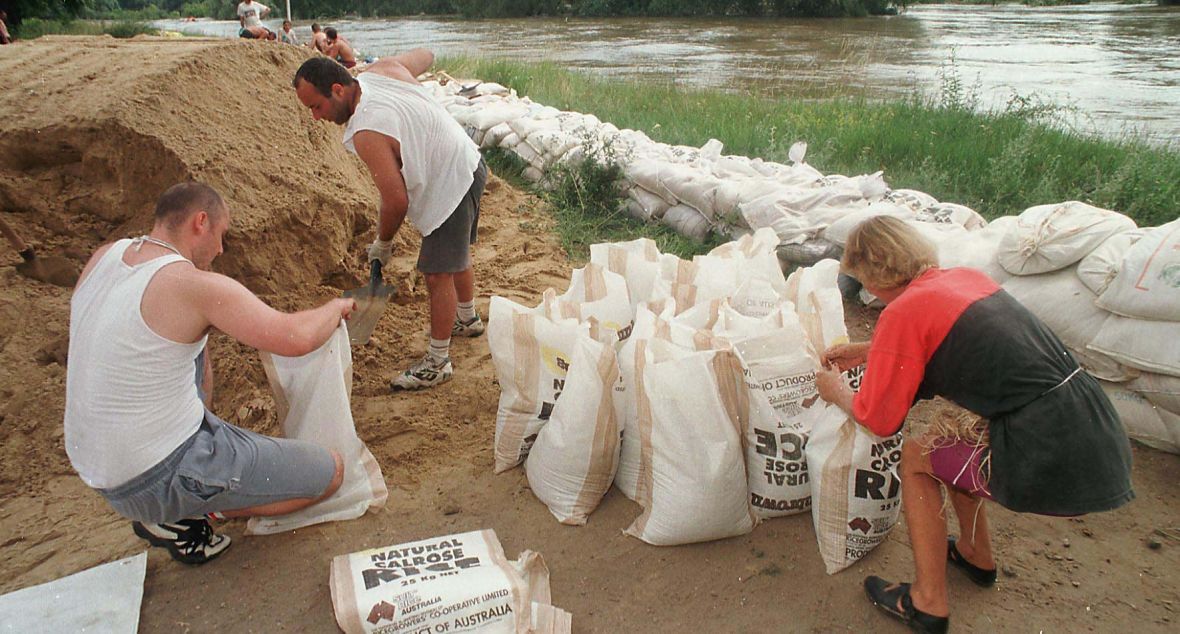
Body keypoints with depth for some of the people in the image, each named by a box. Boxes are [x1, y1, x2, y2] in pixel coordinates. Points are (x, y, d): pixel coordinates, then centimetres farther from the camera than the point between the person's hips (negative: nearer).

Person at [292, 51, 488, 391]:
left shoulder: (366, 133, -30)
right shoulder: (384, 68, -6)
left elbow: (397, 201, -26)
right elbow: (425, 55, 14)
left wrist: (382, 243, -8)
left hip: (451, 186, -10)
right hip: (469, 163, 10)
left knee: (437, 274, -3)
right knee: (456, 253, 27)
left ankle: (437, 362, 9)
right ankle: (468, 319, 49)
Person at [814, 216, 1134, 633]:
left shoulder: (903, 311, -12)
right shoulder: (966, 277, 12)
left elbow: (879, 421, -2)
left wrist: (836, 391, 17)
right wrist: (866, 352, 35)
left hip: (1055, 466, -8)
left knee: (917, 455, 11)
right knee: (951, 440, 26)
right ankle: (976, 555, 44)